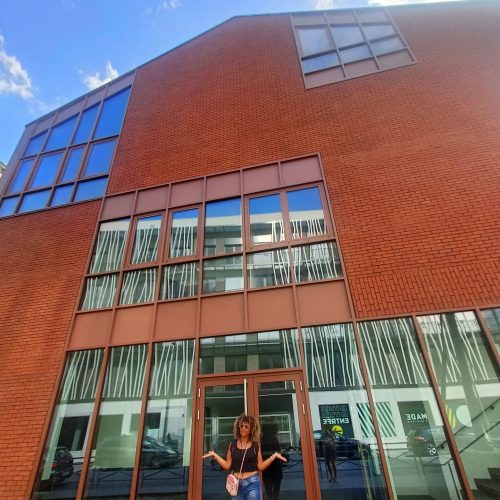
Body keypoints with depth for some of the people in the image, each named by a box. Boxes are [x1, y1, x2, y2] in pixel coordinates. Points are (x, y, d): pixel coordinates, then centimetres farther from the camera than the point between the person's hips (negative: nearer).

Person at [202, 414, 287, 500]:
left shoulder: (255, 445, 0)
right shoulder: (232, 444, 3)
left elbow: (260, 466, -1)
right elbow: (227, 466, 2)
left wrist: (273, 456, -10)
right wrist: (214, 455, -4)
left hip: (252, 483, -1)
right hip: (236, 483, 2)